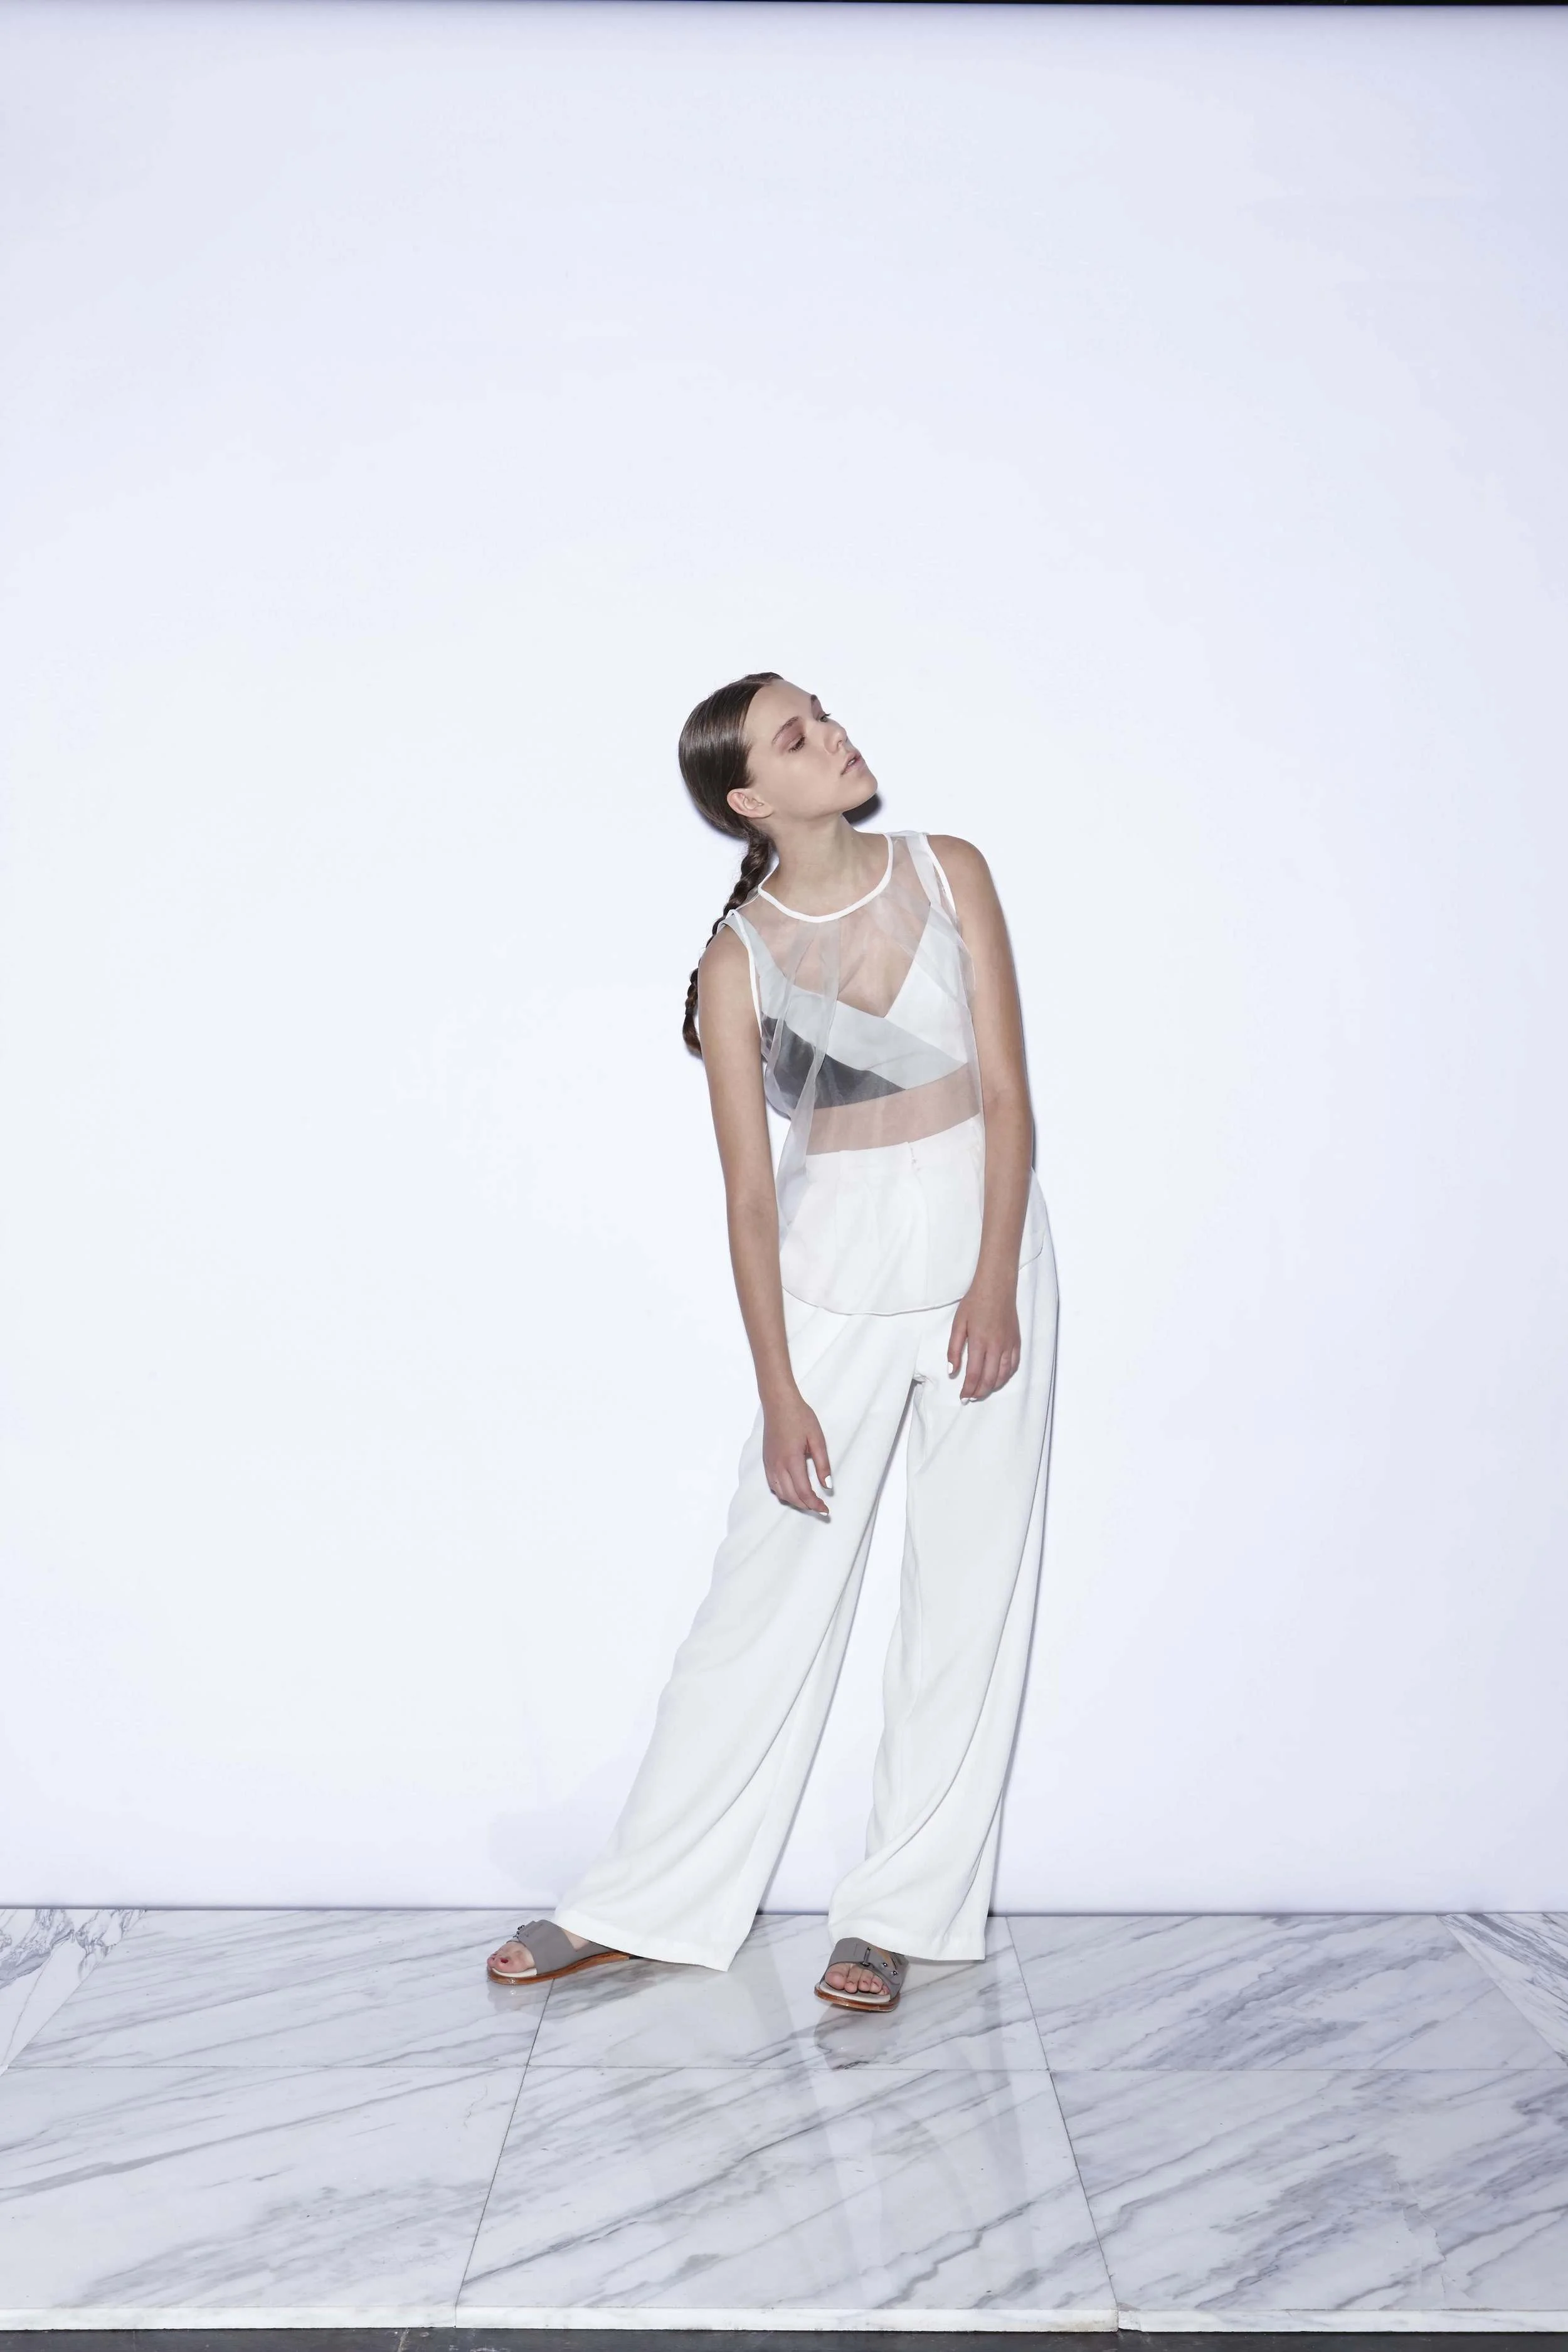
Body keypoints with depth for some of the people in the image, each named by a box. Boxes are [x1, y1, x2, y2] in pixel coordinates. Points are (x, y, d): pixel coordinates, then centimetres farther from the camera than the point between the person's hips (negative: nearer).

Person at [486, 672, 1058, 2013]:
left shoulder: (950, 874, -3)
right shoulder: (739, 959, -8)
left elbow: (1007, 1093, -4)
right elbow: (749, 1188, -7)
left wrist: (995, 1284, -12)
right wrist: (779, 1390, -8)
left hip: (983, 1247, 2)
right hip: (834, 1271, -1)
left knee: (972, 1583, 5)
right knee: (768, 1587, 3)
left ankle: (904, 1912, 19)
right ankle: (643, 1907, 18)